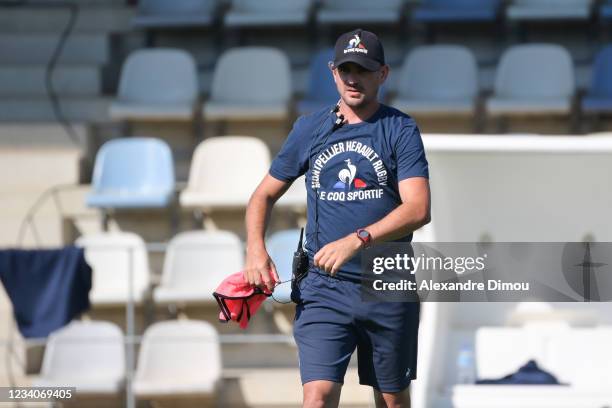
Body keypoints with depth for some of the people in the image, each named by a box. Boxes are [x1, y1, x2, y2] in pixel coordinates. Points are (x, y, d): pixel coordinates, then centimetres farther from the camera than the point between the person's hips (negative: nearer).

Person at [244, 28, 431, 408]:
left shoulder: (401, 130, -1)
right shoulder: (308, 129, 9)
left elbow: (418, 209, -13)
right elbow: (264, 195, 18)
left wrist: (357, 240, -26)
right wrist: (256, 250, -1)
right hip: (323, 289, 1)